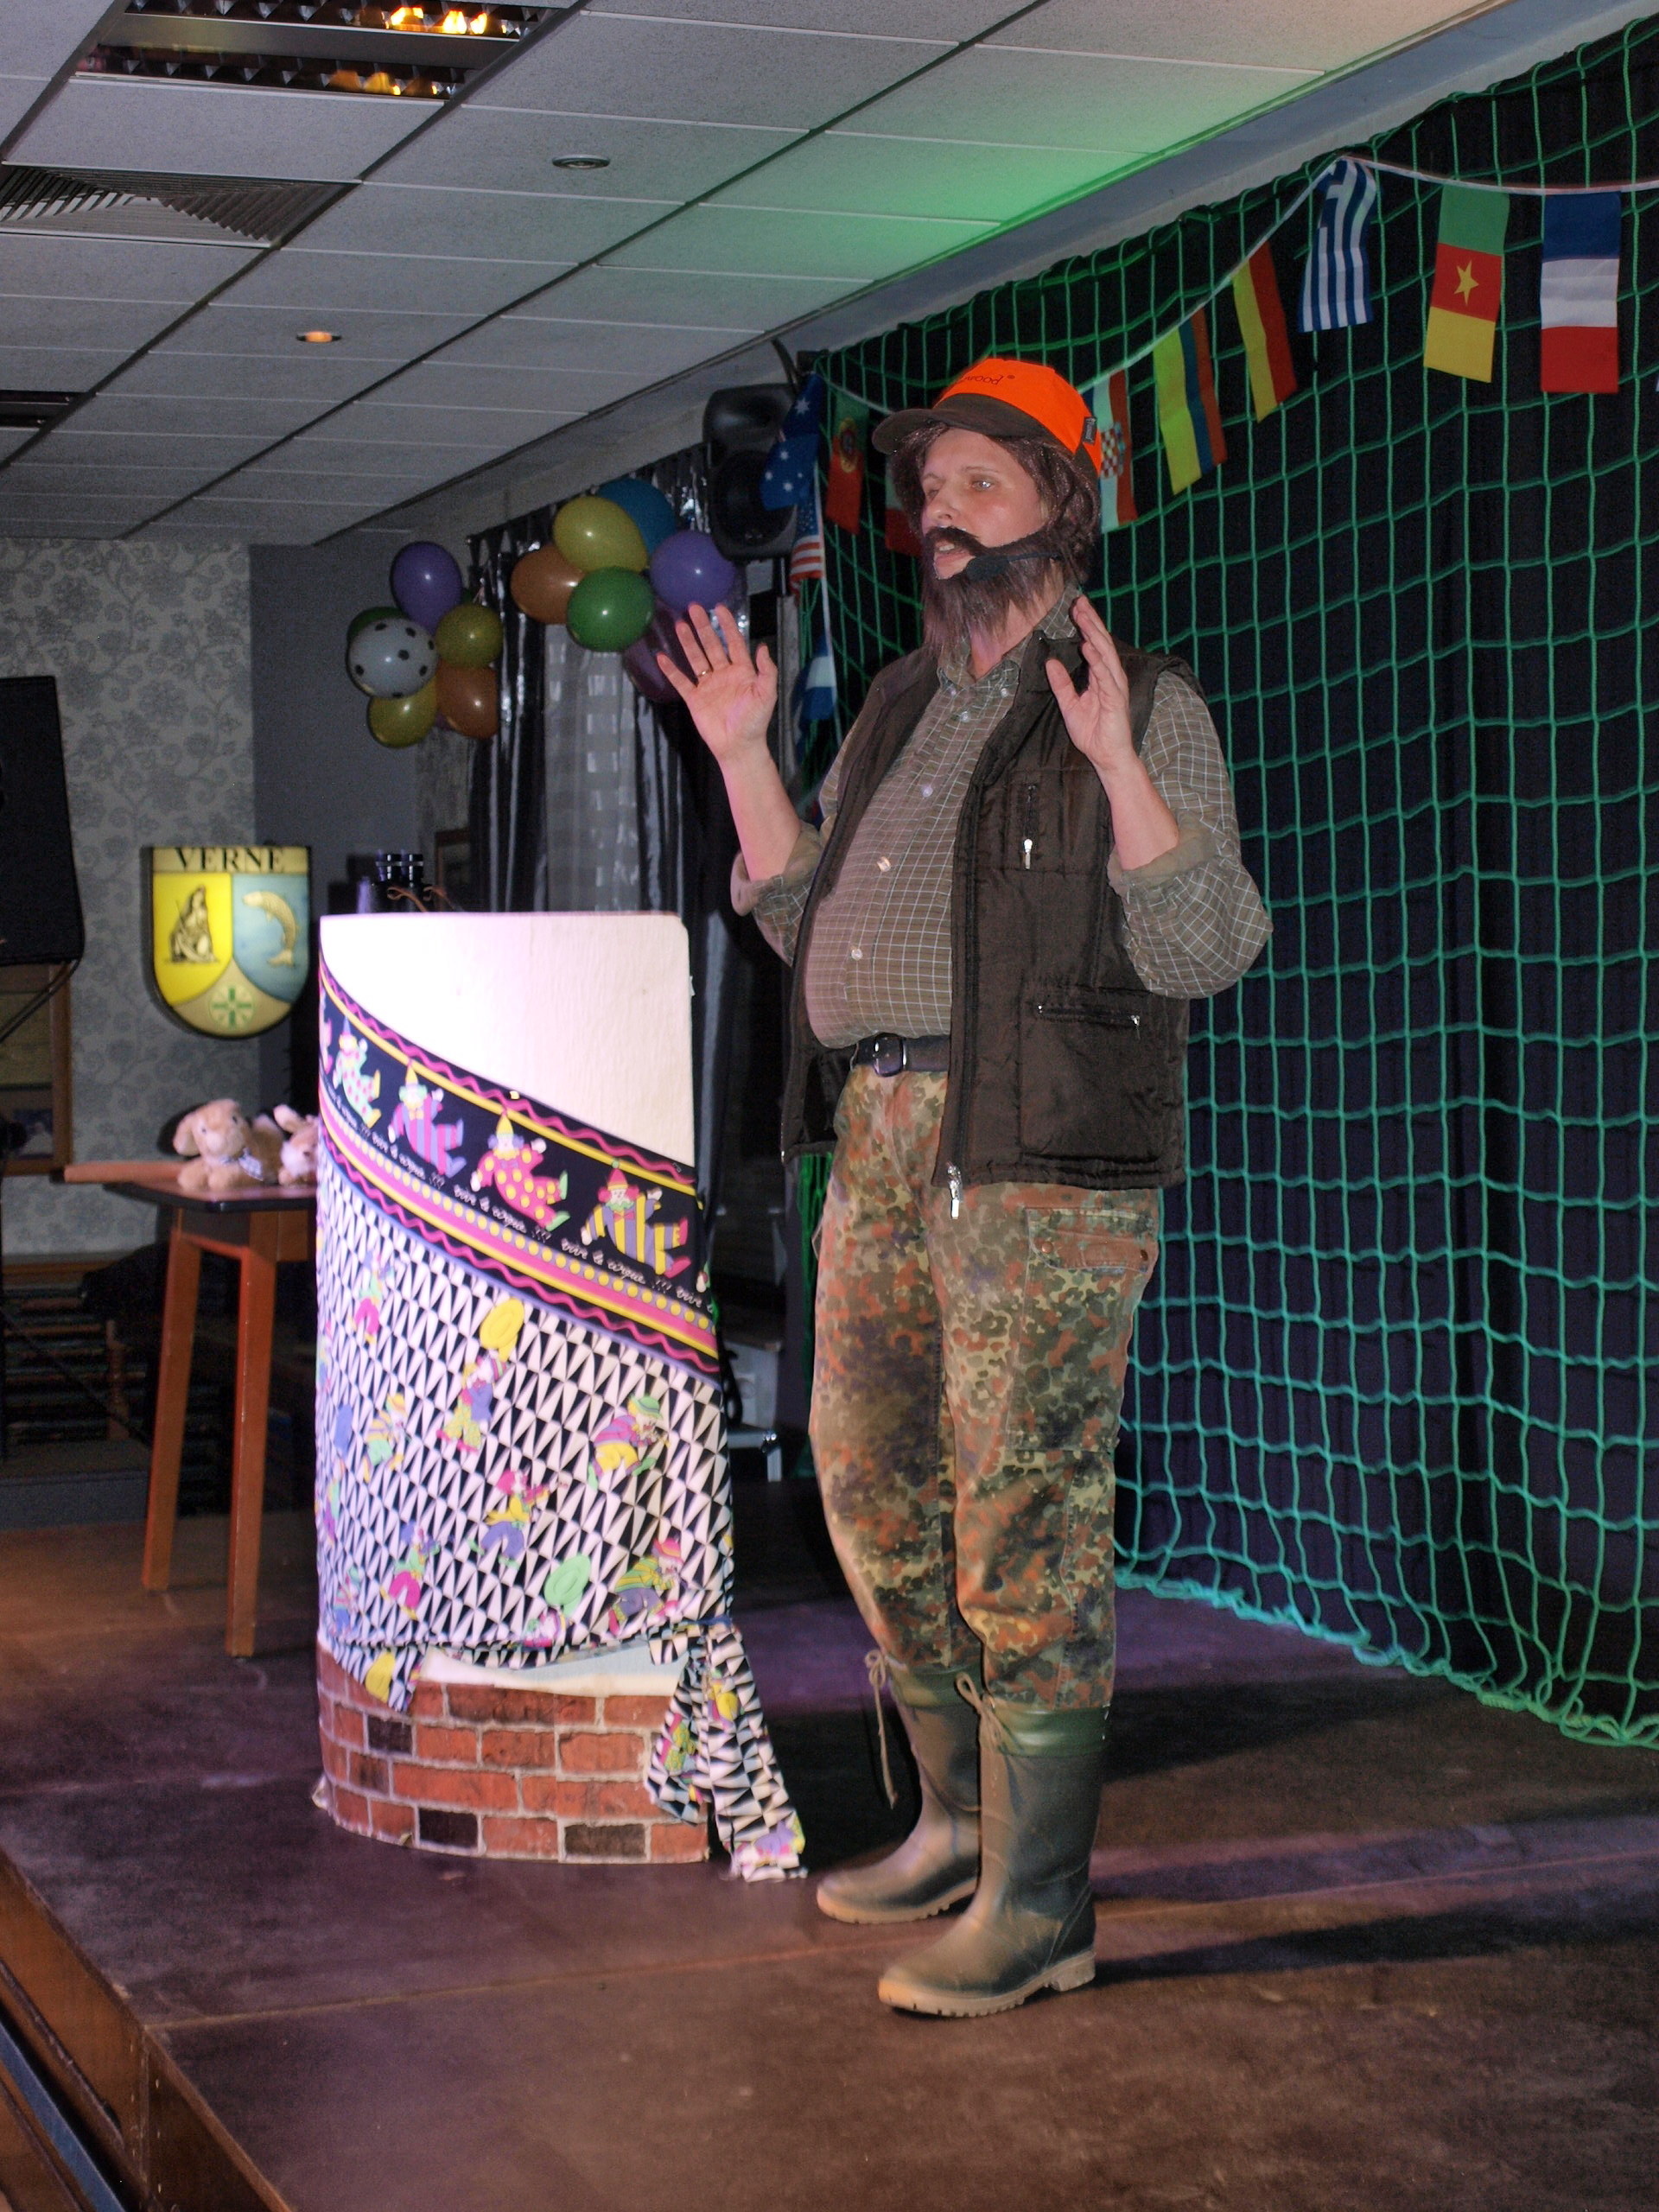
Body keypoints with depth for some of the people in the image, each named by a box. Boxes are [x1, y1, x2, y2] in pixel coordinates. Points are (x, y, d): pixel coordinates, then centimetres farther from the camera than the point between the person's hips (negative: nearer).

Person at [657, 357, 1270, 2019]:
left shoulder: (1145, 709, -3)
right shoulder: (901, 706, 19)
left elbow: (1205, 950, -12)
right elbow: (809, 925, 21)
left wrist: (1118, 765, -22)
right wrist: (743, 756, 15)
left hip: (1048, 1161, -8)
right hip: (885, 1141, 8)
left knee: (1025, 1516, -8)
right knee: (877, 1492, 13)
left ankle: (1039, 1902, -2)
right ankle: (964, 1819, 29)